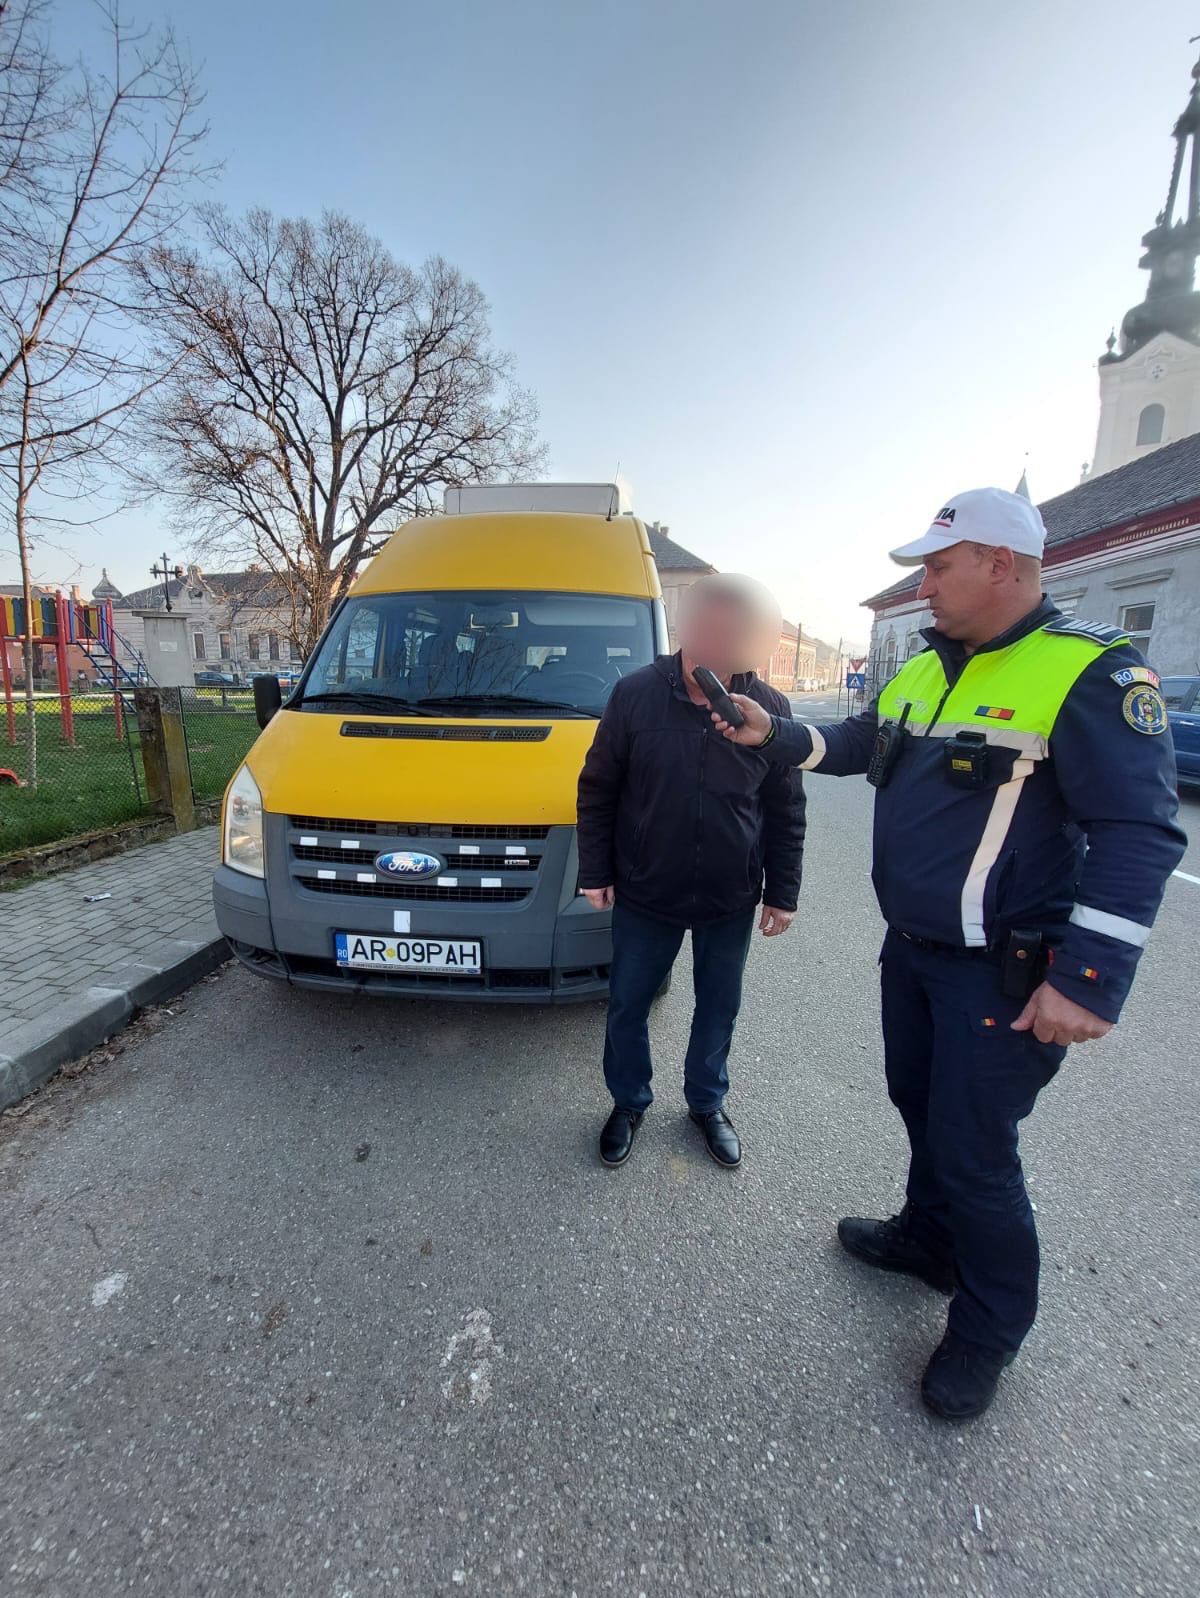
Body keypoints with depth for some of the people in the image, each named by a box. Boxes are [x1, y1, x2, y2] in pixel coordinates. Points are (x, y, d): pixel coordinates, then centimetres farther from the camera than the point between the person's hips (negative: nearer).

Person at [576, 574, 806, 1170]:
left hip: (731, 901, 2)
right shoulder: (634, 694, -10)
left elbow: (786, 811, 3)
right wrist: (595, 872, -3)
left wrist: (782, 892, 3)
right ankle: (628, 1103, 38)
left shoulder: (770, 708, -5)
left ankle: (707, 1104, 42)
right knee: (627, 1007, 13)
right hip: (644, 895, -1)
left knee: (718, 1008, 17)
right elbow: (597, 790, -3)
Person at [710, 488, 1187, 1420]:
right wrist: (773, 736, 2)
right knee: (921, 1105, 24)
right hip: (911, 949, 8)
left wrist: (1088, 980, -26)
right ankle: (930, 1238, 50)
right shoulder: (924, 669, 7)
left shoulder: (1093, 676, -17)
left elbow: (1140, 835, -21)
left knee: (973, 1149, 6)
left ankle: (988, 1329, 33)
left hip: (1002, 975, -7)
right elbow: (857, 745, 17)